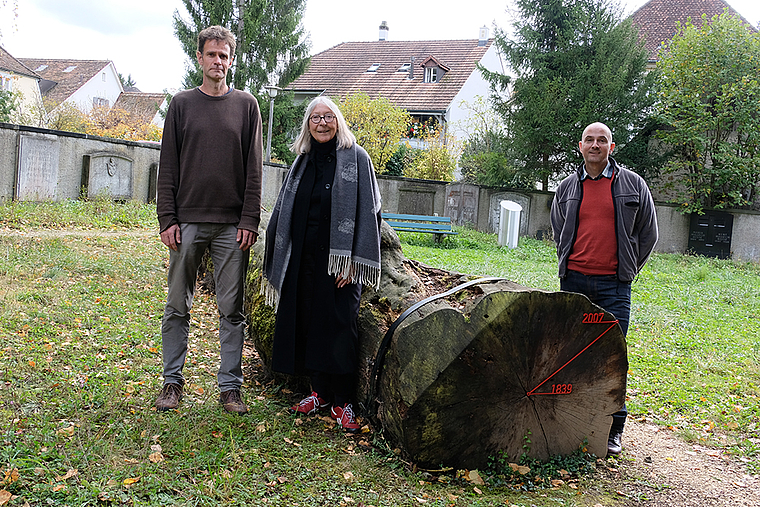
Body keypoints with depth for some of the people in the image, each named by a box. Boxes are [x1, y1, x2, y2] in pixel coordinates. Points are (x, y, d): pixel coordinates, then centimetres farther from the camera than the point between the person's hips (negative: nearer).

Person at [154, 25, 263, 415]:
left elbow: (253, 169, 5)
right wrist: (167, 219, -3)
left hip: (232, 226, 0)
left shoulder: (246, 105, 8)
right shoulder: (182, 104, 9)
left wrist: (249, 221, -4)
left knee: (232, 310, 3)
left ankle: (230, 386, 11)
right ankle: (172, 380, 18)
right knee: (177, 306, 5)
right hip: (187, 222, 1)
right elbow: (168, 167, 6)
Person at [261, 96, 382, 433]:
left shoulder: (356, 158, -2)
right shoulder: (302, 162, 14)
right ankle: (319, 392, 21)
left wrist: (352, 262, -15)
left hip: (339, 259, -5)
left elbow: (366, 211, -8)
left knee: (339, 325, -5)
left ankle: (341, 402, 5)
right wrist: (278, 260, 11)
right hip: (304, 257, 5)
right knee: (307, 322, 7)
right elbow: (285, 210, 18)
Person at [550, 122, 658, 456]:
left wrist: (626, 271, 10)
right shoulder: (567, 188, 11)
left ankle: (613, 428, 7)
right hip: (573, 281, 3)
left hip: (613, 284, -2)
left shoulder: (633, 185, 5)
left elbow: (648, 234, 12)